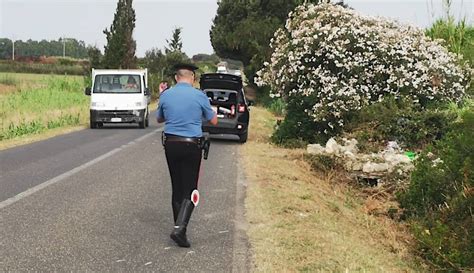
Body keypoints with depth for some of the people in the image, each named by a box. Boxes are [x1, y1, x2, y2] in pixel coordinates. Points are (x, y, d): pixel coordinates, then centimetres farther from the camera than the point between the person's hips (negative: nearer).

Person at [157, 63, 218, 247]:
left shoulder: (165, 96, 2)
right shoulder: (199, 96, -6)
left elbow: (159, 119, 18)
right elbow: (213, 121, 6)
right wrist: (207, 110, 25)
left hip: (171, 144, 4)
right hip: (191, 146, -3)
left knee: (176, 187, 15)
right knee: (189, 189, -2)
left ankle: (179, 225, 21)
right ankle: (180, 228, -17)